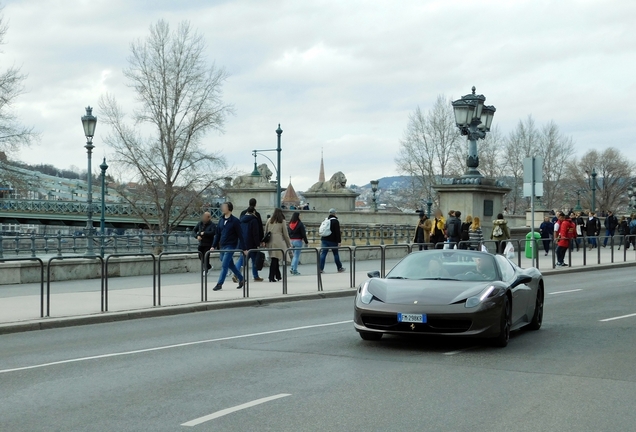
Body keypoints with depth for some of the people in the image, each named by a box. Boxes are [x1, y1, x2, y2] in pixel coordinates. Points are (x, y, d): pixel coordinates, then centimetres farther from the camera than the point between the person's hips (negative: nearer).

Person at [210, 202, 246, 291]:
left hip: (230, 246, -7)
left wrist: (244, 248, -11)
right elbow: (217, 234, 13)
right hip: (222, 246, 7)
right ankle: (241, 279, 30)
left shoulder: (235, 221, -9)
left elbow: (240, 235, -9)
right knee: (230, 265, 15)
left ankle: (219, 284, -10)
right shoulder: (221, 220, 10)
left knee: (224, 265, -11)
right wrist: (214, 246, 6)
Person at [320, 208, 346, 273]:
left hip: (324, 240, 5)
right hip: (333, 241, -5)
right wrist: (339, 241, -12)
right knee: (336, 254, 8)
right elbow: (338, 232, -13)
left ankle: (321, 269, -10)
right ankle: (339, 268, 19)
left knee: (323, 254, -1)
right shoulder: (335, 221, -9)